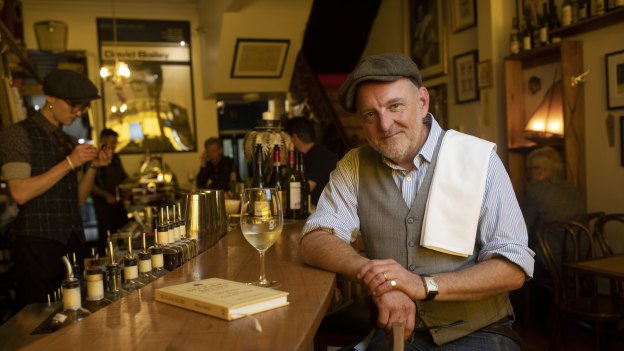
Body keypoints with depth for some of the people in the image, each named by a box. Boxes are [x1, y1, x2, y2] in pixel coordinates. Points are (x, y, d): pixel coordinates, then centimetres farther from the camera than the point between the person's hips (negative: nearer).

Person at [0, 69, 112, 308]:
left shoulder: (70, 142, 14)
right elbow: (20, 193, -16)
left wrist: (93, 167, -2)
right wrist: (69, 163, -16)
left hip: (72, 241, 6)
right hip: (38, 244, -6)